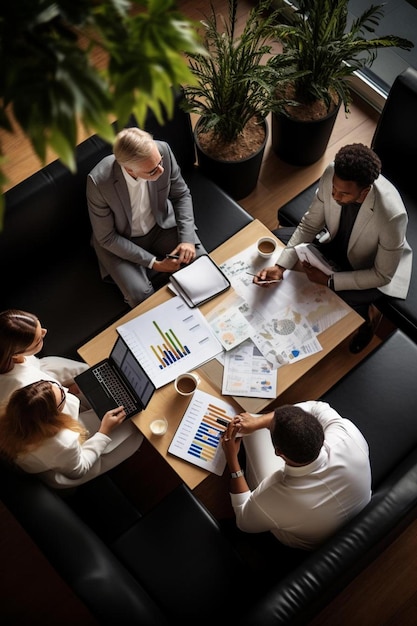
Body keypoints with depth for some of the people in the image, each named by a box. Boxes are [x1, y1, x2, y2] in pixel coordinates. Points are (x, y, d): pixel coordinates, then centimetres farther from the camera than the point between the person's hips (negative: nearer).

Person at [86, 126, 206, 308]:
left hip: (161, 226, 3)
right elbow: (107, 237, -19)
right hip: (120, 242, -3)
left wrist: (187, 238, -17)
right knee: (142, 298, -23)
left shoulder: (163, 150, -24)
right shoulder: (99, 181, -32)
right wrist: (153, 263, -21)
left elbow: (181, 195, -5)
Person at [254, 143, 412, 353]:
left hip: (367, 268, -5)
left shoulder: (391, 215, -41)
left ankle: (364, 325, 10)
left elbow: (382, 275, -26)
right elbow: (310, 224, -15)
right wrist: (280, 267, -27)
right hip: (336, 241, 5)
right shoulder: (332, 173, -29)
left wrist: (330, 280, -28)